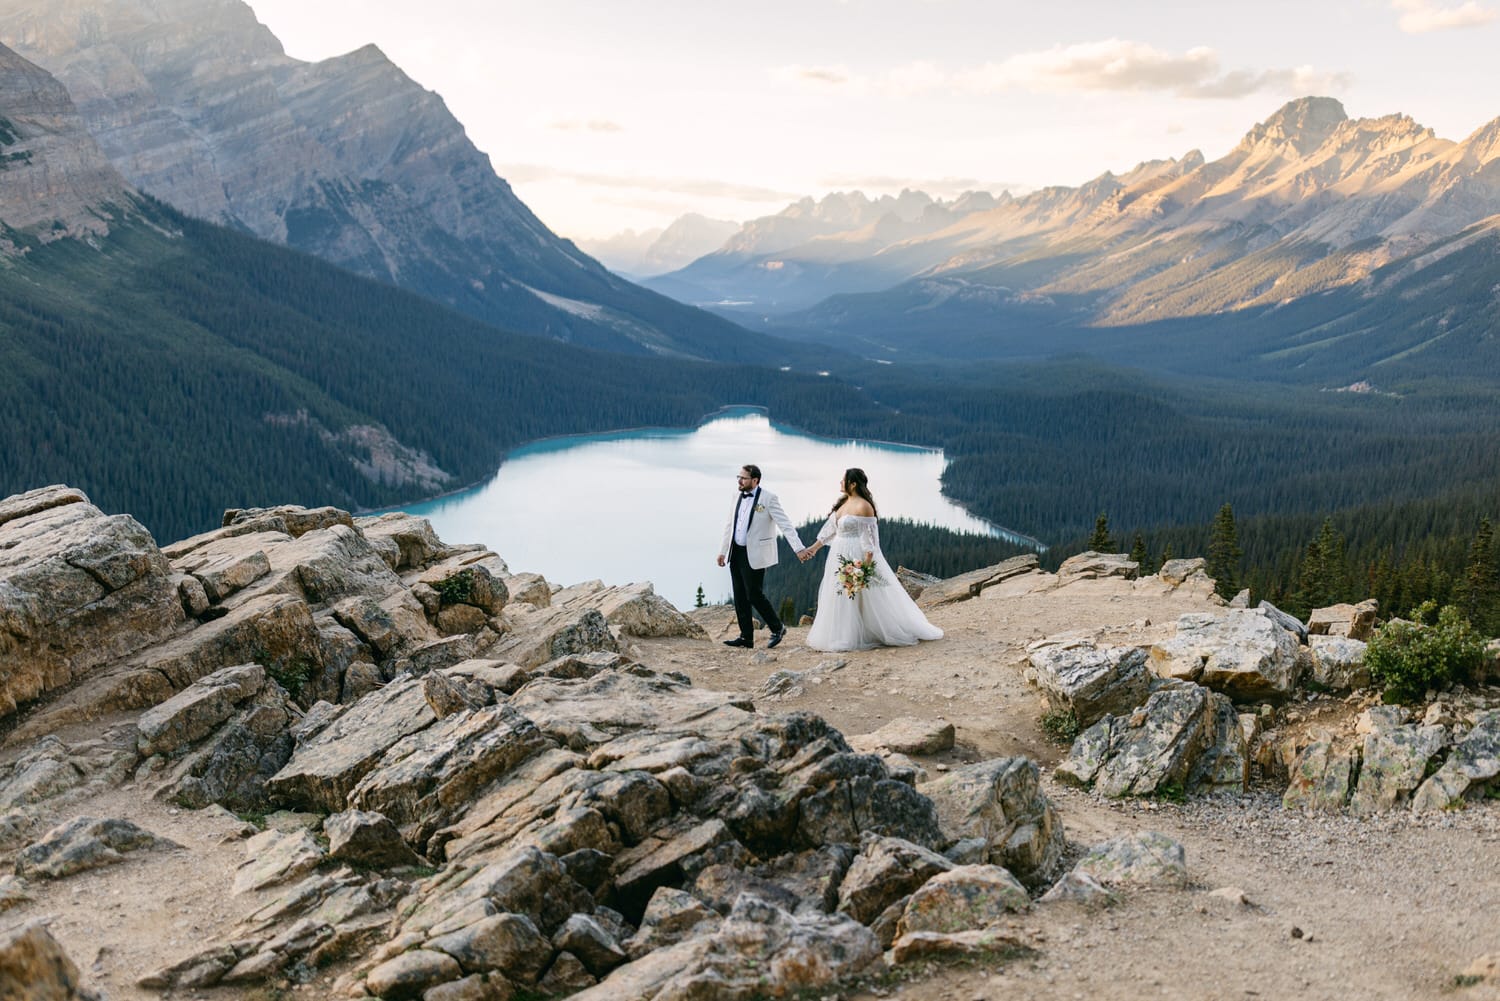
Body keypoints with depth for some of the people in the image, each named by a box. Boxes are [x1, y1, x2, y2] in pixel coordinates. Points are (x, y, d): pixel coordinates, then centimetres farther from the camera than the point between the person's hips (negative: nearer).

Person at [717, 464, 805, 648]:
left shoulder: (768, 498, -11)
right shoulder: (738, 497, 9)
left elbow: (785, 524, -17)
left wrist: (799, 548, -26)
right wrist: (722, 551, 18)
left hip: (754, 555, -7)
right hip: (736, 553, 7)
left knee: (754, 595, -5)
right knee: (740, 597, 8)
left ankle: (778, 628, 15)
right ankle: (746, 637, 17)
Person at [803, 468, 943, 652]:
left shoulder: (863, 507, -17)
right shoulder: (843, 503, 9)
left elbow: (869, 537, -18)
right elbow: (830, 528, 17)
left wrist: (867, 564, -22)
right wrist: (815, 547, 17)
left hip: (857, 557, -9)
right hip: (840, 557, 9)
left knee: (864, 599, -2)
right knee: (841, 598, 12)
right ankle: (845, 636, 21)